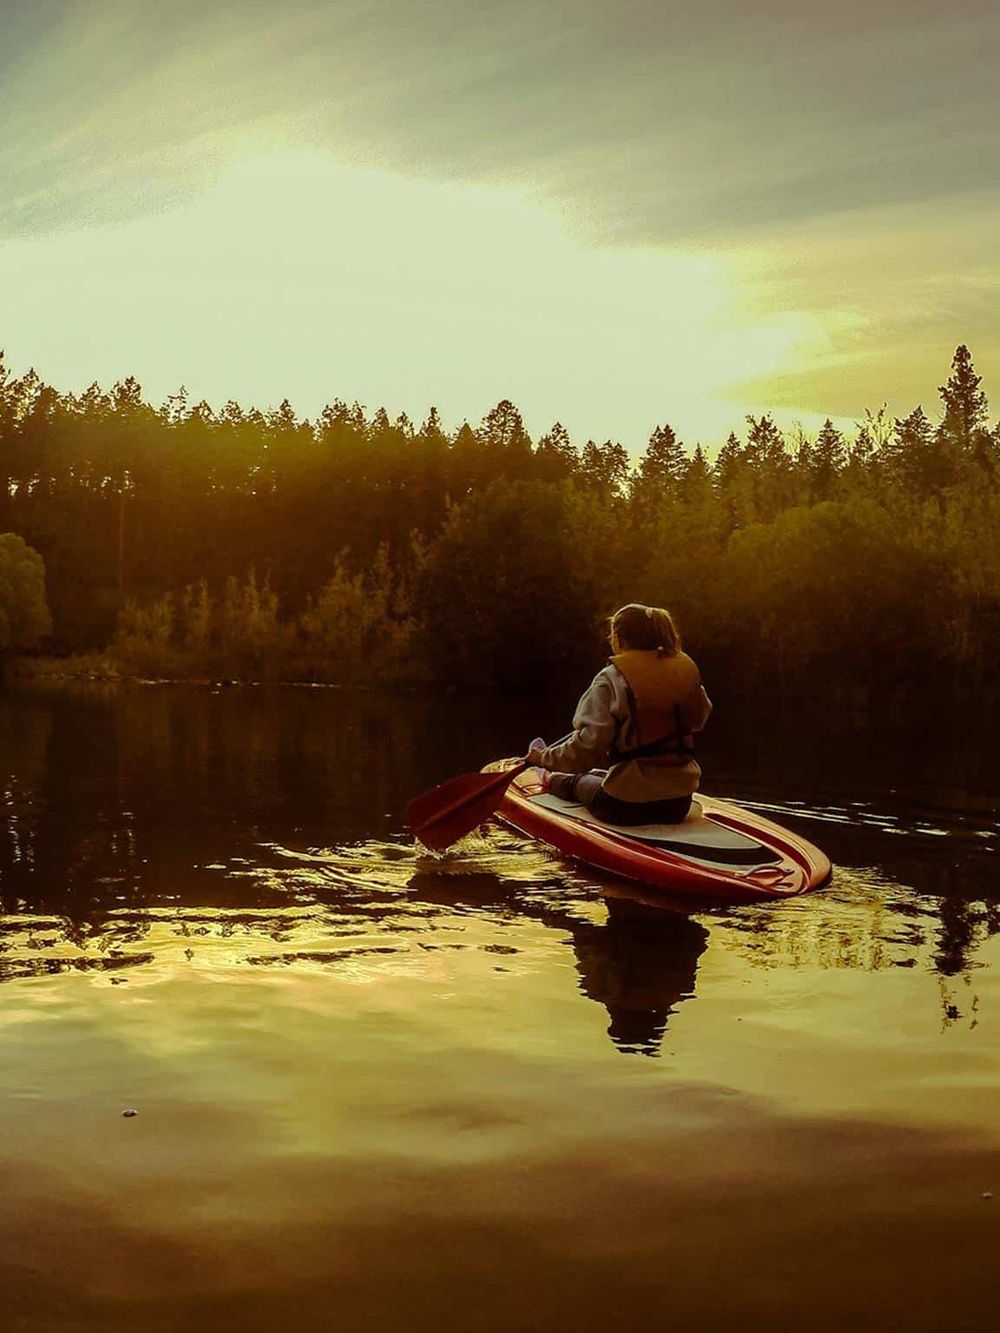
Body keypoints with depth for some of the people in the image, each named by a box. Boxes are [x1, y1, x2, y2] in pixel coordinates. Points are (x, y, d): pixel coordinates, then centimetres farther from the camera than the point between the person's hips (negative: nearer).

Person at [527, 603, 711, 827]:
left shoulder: (611, 679, -15)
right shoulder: (686, 668, 0)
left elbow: (588, 744, -20)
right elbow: (699, 718, 17)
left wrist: (545, 759, -7)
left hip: (627, 808, -5)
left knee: (579, 781, 31)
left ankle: (552, 781, 63)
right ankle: (554, 778, 63)